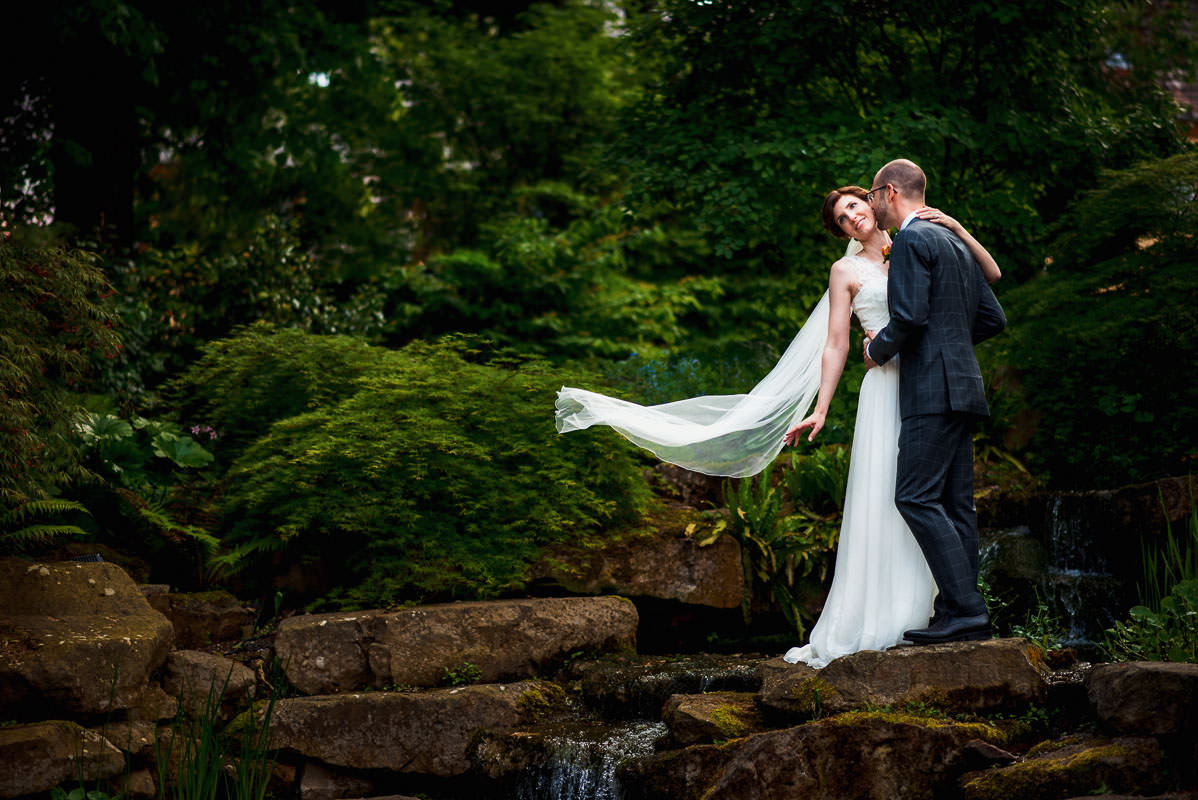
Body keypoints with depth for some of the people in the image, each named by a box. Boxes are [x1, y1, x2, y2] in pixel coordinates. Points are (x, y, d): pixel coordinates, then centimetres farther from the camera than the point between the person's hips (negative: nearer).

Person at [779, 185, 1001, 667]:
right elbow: (837, 346, 4)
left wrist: (955, 228, 0)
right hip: (887, 388, -3)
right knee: (880, 503, -8)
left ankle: (919, 616, 6)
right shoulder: (847, 271, 9)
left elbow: (991, 275, 12)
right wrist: (820, 410, -4)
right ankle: (870, 623, -7)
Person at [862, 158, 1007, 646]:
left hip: (932, 389, -10)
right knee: (954, 503, 7)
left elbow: (910, 316, -19)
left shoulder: (911, 240, -8)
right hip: (962, 387, 10)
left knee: (916, 497, -12)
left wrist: (879, 350, -2)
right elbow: (993, 318, 21)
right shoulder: (955, 243, 21)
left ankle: (965, 609, -16)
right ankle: (960, 611, 6)